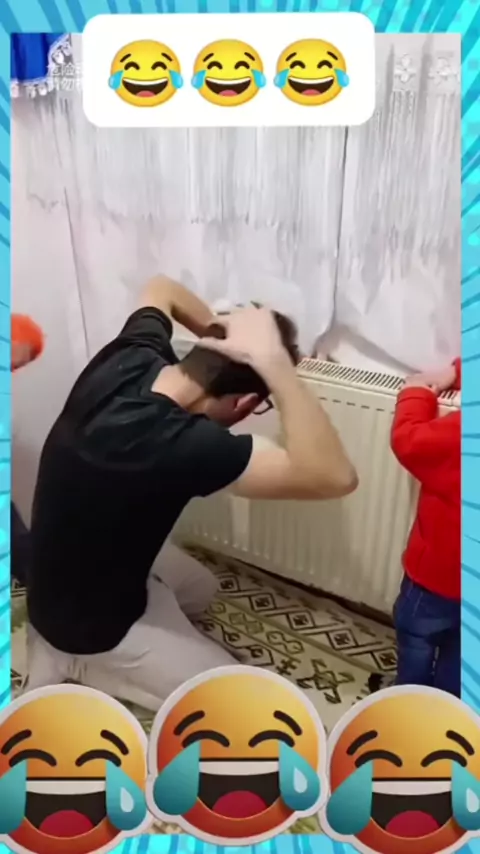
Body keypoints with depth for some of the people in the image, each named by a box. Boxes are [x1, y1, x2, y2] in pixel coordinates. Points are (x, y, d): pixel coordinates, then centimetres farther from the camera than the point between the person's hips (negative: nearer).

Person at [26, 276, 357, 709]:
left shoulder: (129, 358, -17)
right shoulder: (181, 443, -41)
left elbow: (162, 288, 5)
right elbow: (334, 476, -46)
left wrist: (218, 333, -5)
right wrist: (272, 360, -45)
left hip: (69, 570, 8)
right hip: (88, 617, -8)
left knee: (201, 590, 29)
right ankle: (77, 659, 7)